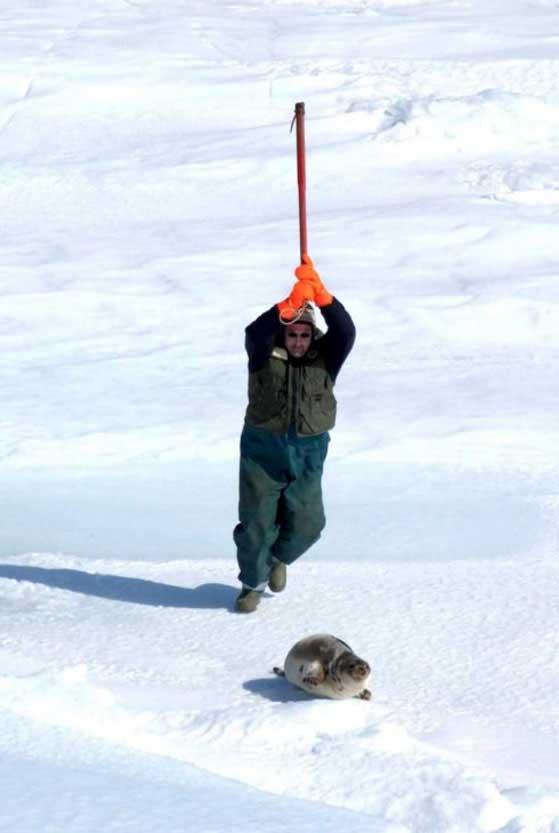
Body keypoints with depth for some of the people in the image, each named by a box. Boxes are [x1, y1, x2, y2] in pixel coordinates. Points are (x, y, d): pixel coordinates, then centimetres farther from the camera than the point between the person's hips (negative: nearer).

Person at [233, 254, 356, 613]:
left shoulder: (325, 358, -1)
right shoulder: (265, 356, -4)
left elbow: (345, 331, -20)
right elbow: (256, 332, -27)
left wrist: (320, 293, -34)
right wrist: (289, 306, -43)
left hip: (307, 456, 2)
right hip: (263, 452, -2)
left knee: (307, 525, 0)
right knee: (256, 525, 0)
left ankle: (279, 557, 34)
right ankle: (253, 583, 24)